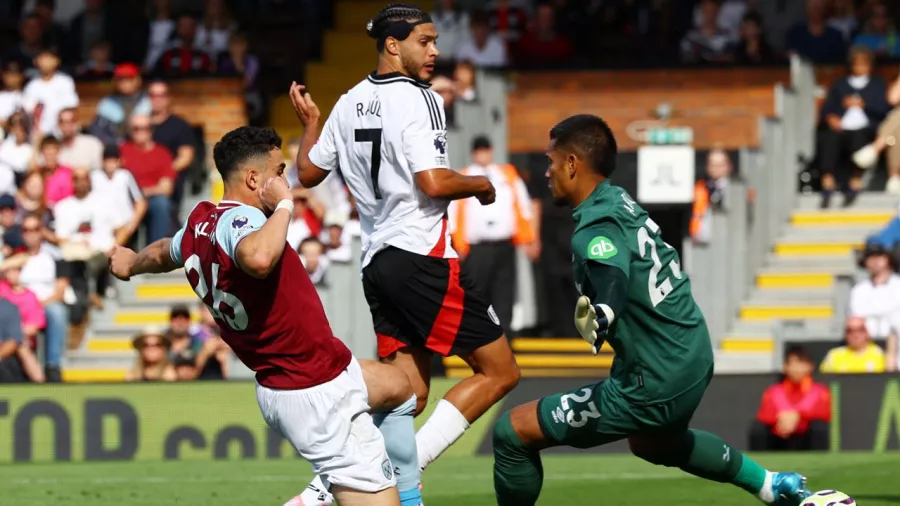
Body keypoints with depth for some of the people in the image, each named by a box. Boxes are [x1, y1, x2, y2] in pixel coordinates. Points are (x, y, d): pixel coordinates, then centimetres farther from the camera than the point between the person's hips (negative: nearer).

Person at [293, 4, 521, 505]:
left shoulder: (349, 105, 12)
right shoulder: (418, 100, -11)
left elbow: (308, 172, 21)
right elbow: (434, 182, -20)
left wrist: (310, 121, 38)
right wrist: (481, 185, -1)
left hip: (377, 262, 8)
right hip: (422, 258, -8)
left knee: (409, 396, 11)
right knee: (500, 371, -2)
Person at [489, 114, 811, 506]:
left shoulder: (596, 231, -21)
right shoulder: (620, 202, 5)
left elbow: (613, 283, -42)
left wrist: (597, 319, -62)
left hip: (652, 386, -10)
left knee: (512, 432, -5)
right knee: (653, 442, 42)